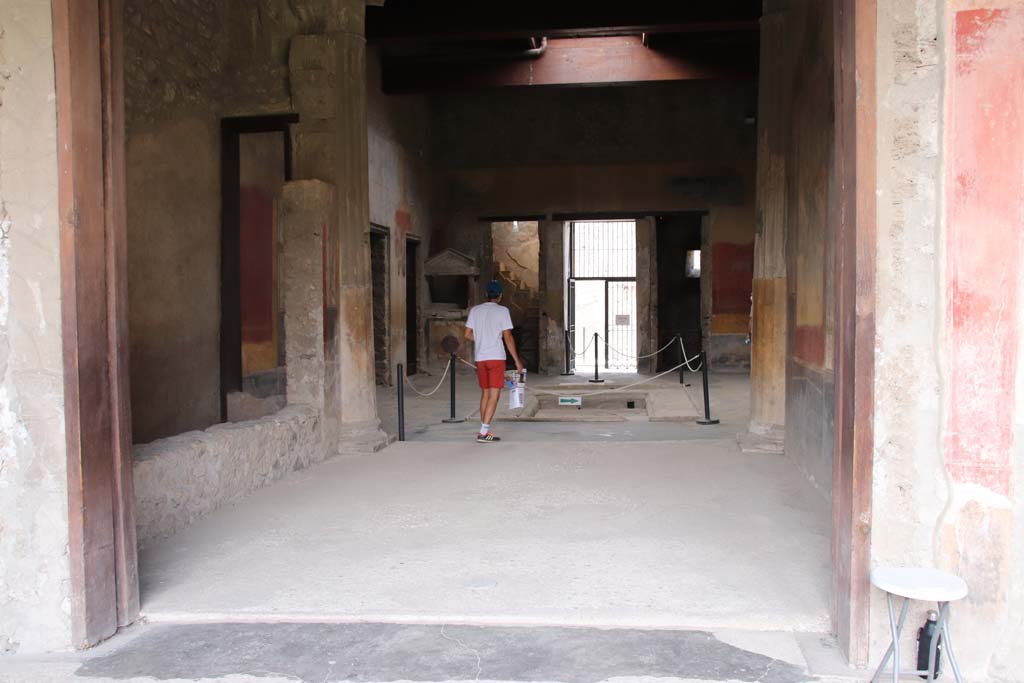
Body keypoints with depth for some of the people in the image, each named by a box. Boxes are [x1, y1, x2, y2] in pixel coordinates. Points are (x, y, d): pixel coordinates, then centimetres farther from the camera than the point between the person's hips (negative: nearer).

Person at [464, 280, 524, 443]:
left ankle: (484, 430, 17)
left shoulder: (475, 310, 7)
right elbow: (508, 337, -7)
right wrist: (517, 360, -2)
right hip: (496, 357, -5)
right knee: (494, 395, -3)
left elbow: (468, 334, 8)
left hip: (479, 358, 5)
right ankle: (483, 432, -10)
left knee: (485, 393, 15)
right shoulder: (502, 311, -4)